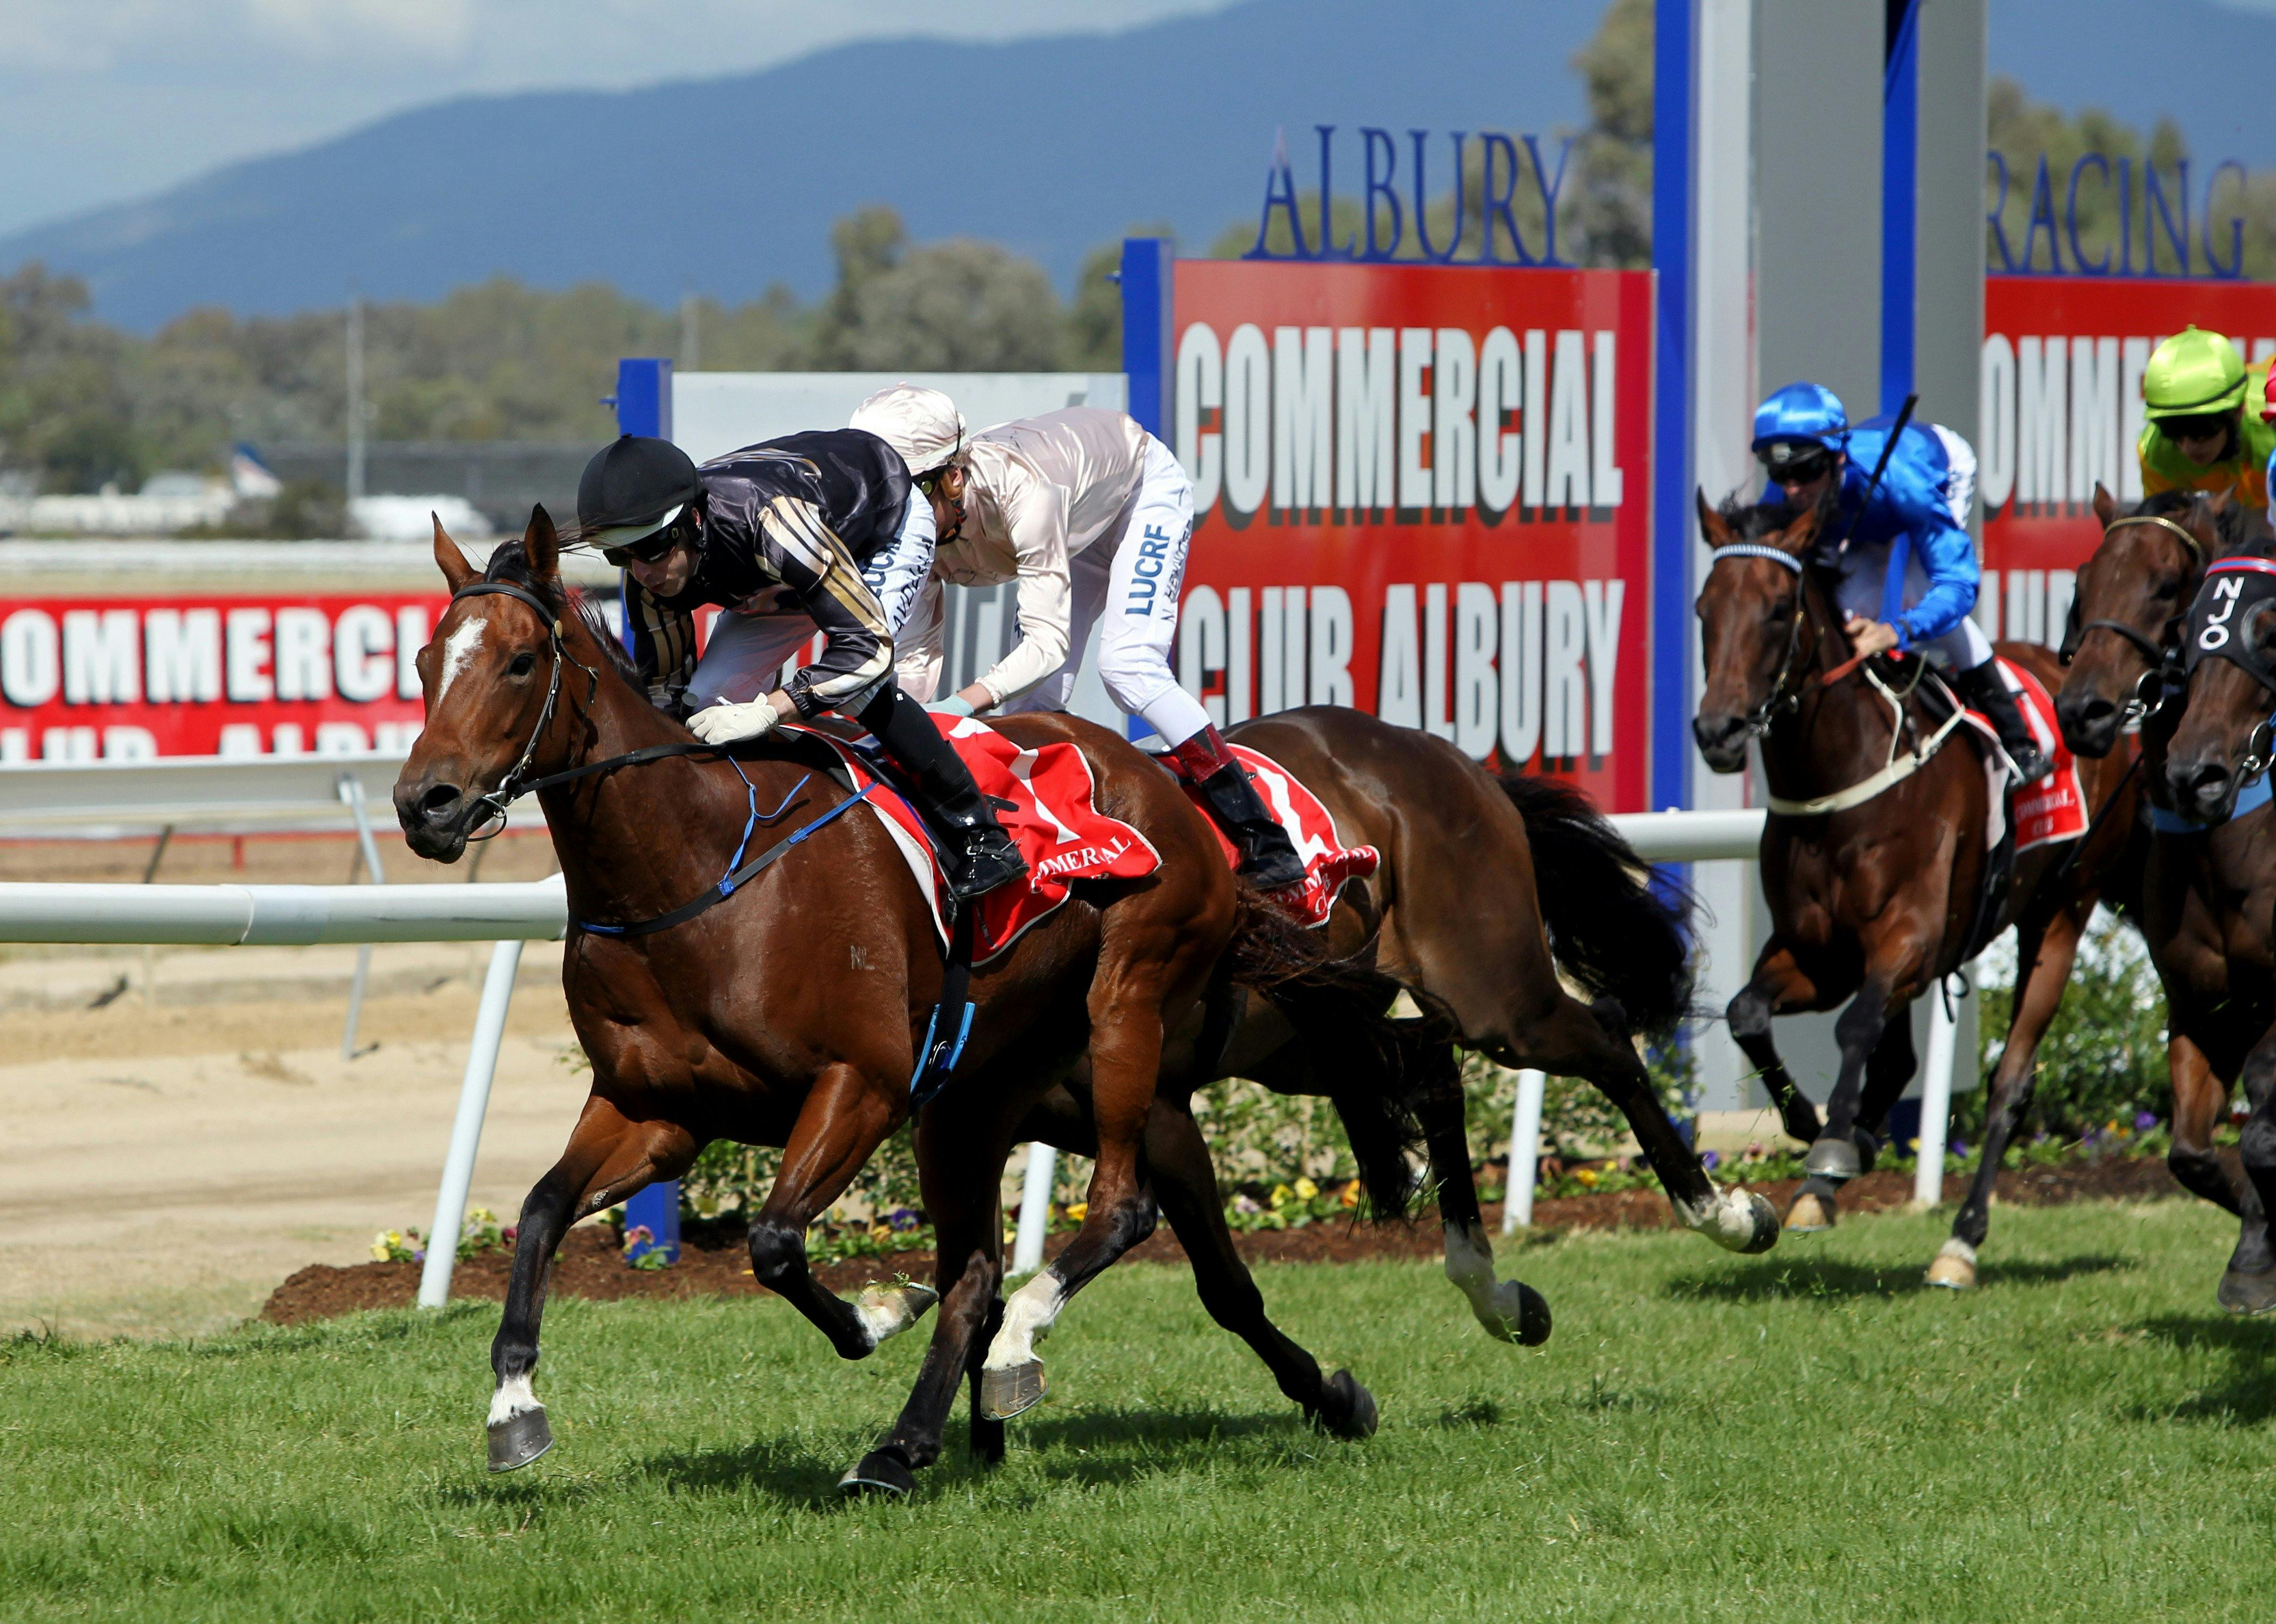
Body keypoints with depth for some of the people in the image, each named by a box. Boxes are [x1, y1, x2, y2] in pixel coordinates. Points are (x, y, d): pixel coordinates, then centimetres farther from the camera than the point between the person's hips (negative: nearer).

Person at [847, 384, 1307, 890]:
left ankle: (1267, 842, -21)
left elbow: (1049, 640, -44)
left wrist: (965, 702, -57)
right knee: (1034, 693, -9)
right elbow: (918, 654, -20)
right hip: (1086, 524, 7)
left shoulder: (1020, 490, -44)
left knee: (1127, 667, -23)